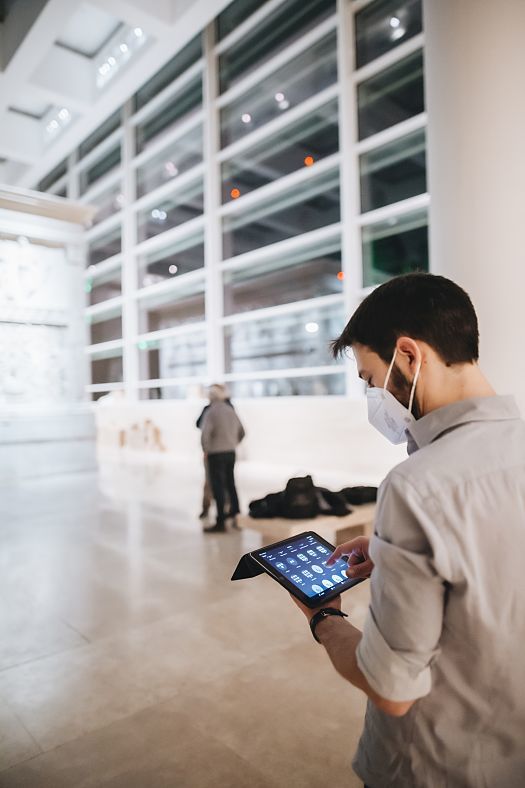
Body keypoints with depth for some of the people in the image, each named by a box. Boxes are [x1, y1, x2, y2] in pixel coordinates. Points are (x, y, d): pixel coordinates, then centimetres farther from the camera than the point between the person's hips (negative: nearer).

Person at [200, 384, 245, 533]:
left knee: (218, 487, 0)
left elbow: (205, 434, -24)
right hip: (231, 453, 7)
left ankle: (221, 522, 5)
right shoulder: (231, 411, 8)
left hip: (216, 454, -7)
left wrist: (206, 450, -9)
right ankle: (235, 514, 28)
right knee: (230, 484, 20)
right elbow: (241, 432, 15)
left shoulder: (211, 412, -14)